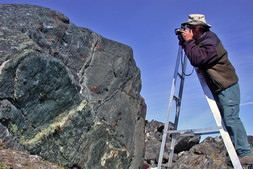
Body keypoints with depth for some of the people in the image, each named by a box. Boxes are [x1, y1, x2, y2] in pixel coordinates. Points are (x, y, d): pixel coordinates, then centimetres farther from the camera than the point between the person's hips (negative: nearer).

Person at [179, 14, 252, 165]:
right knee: (226, 120, 10)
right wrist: (186, 44, 6)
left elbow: (197, 59, -28)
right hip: (219, 88, 10)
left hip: (227, 86, -10)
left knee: (231, 119, -12)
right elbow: (196, 59, 18)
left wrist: (189, 41, -19)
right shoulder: (201, 41, 12)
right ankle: (237, 151, 18)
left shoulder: (210, 40, -17)